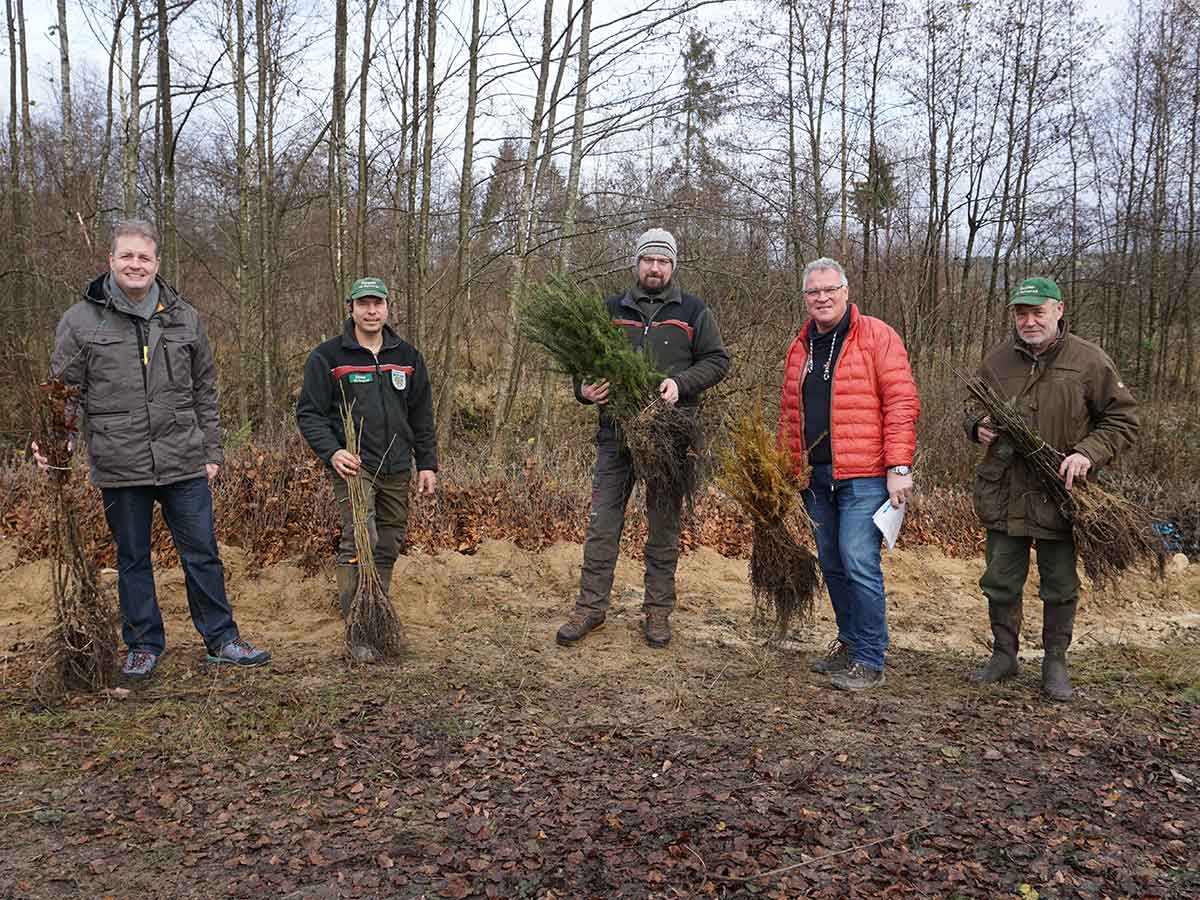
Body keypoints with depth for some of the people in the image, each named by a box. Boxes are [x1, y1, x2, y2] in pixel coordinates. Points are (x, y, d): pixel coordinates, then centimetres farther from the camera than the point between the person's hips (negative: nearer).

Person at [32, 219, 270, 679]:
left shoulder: (184, 318, 7)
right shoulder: (80, 321, 0)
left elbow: (204, 393, 11)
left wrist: (211, 450, 9)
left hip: (184, 464, 1)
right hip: (119, 467, -1)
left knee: (202, 553, 7)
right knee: (132, 559, 12)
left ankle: (222, 639, 19)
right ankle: (144, 645, 26)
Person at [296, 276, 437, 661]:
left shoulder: (407, 357, 12)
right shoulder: (328, 356, -1)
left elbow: (422, 416, 15)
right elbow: (309, 412, -3)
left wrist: (427, 463, 10)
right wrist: (332, 451, -18)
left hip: (397, 470, 5)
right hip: (353, 466, -5)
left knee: (388, 547, 10)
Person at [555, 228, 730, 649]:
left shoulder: (692, 311, 8)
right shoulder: (611, 310, 12)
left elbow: (717, 360, 5)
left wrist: (680, 383, -12)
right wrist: (584, 389, -7)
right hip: (616, 429, 1)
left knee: (664, 526, 6)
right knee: (602, 521, 1)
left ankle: (658, 610, 16)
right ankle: (591, 606, 11)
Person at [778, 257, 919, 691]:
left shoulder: (876, 337, -4)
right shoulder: (799, 348, 15)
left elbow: (901, 403, -10)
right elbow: (789, 415, 20)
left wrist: (899, 467, -16)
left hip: (864, 477, -6)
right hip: (816, 477, 7)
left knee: (859, 564, -9)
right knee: (831, 565, 13)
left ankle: (869, 661, 2)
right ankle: (849, 642, 28)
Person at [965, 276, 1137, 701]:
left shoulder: (1089, 361, -6)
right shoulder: (997, 360, 4)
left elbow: (1123, 420, 0)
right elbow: (974, 408, 18)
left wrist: (1088, 454, -16)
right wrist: (978, 426, -5)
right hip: (1003, 494, 3)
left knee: (1060, 588, 10)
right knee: (1001, 582, 12)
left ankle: (1055, 663, 26)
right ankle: (1004, 654, 29)